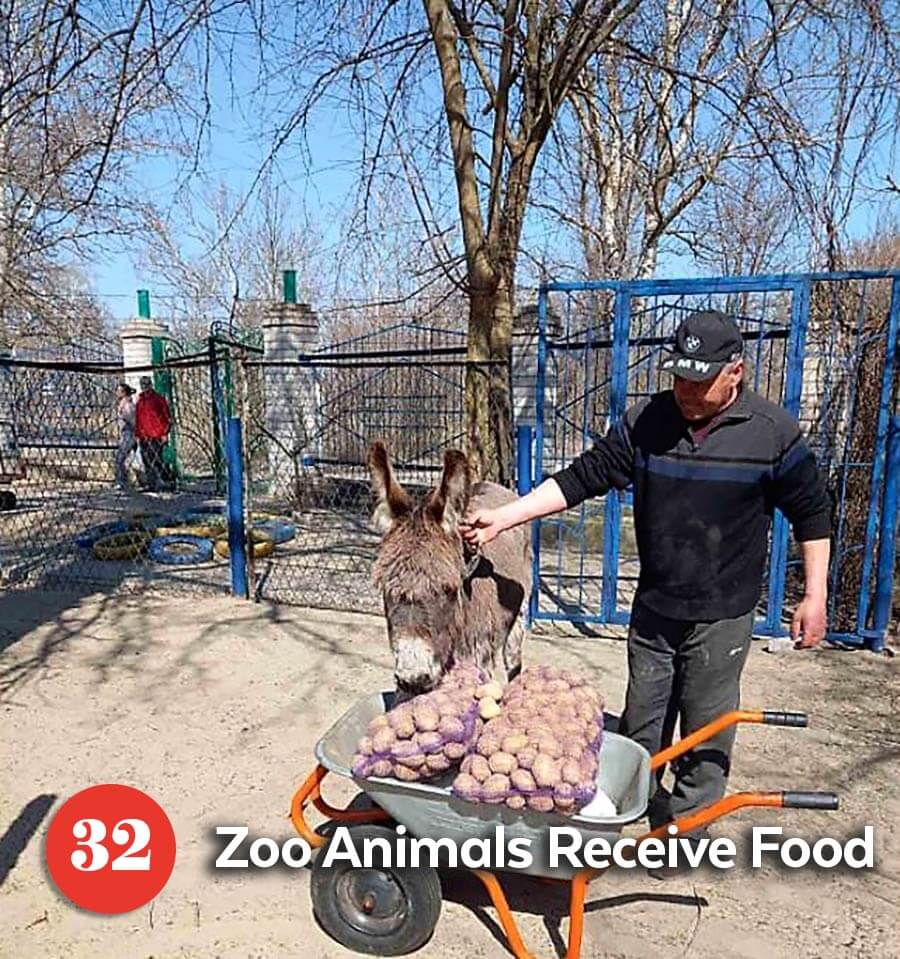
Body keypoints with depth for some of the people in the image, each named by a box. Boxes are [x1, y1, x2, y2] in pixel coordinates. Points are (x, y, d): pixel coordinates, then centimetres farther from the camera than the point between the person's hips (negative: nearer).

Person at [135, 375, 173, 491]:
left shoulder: (159, 399, 0)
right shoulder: (140, 401, 16)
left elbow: (168, 417, -2)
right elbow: (137, 420, 21)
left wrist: (165, 433, -9)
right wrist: (138, 435, 15)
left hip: (157, 436, -6)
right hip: (144, 437, 6)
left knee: (156, 460, -14)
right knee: (147, 462, 6)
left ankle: (166, 481, -7)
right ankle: (151, 485, 12)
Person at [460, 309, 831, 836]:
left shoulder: (774, 431, -9)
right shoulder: (645, 421, -5)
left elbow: (812, 514, 0)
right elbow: (583, 477, -6)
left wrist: (815, 596, -2)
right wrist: (503, 516, -13)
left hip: (723, 616, -2)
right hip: (653, 609, 3)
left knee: (706, 729, 11)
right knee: (640, 723, 17)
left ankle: (689, 821, 34)